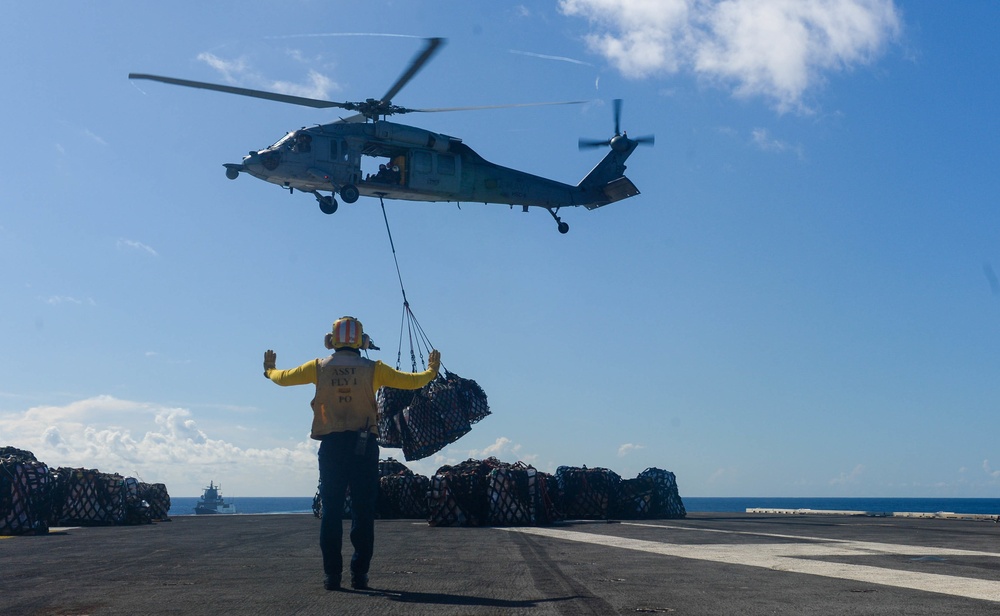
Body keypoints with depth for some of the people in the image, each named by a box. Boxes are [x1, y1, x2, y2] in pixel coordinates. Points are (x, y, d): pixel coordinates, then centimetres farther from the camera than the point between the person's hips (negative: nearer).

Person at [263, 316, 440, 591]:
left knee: (331, 511, 5)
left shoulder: (319, 367, 4)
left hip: (331, 446, 1)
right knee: (363, 512, 4)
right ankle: (360, 574, 4)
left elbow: (283, 378, 15)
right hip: (364, 446, -1)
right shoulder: (373, 369, 1)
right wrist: (432, 371, 25)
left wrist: (269, 369, 38)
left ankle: (332, 575, 5)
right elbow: (412, 382, 5)